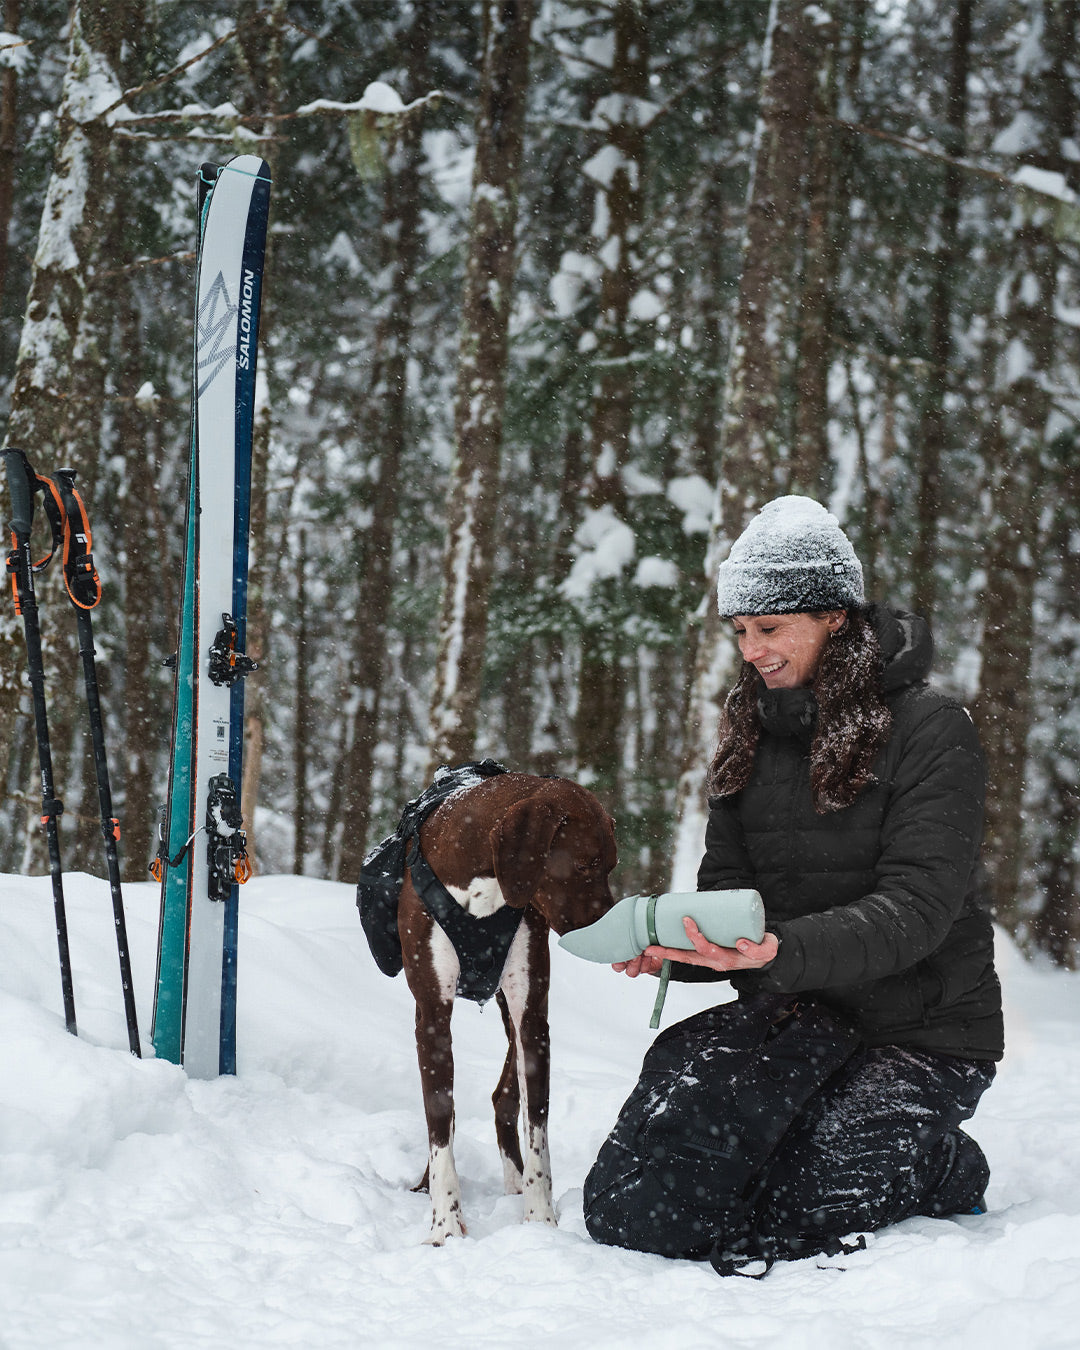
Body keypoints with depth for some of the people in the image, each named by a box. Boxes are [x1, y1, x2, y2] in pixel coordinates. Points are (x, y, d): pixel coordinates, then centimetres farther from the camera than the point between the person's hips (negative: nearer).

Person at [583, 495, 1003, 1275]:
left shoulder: (932, 733, -9)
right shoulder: (751, 736, 11)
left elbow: (917, 907, -19)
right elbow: (725, 893, 8)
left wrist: (784, 950, -36)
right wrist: (667, 948, -17)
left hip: (922, 1031, -5)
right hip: (790, 1019, 5)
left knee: (794, 1216, -25)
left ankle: (941, 1171, 6)